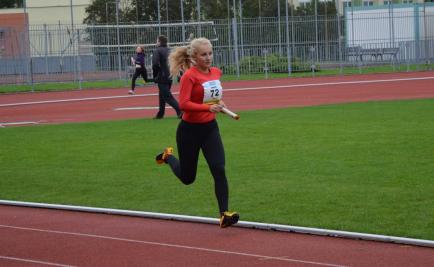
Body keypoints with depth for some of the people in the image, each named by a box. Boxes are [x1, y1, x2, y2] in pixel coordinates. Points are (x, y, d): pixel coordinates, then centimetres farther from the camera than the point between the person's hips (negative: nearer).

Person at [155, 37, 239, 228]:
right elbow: (183, 104, -26)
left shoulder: (216, 72, 3)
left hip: (210, 128, 5)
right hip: (189, 130, -4)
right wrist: (208, 107, -35)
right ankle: (168, 157, 43)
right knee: (188, 177, 11)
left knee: (219, 169, -14)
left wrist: (219, 102, 6)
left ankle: (224, 215, -14)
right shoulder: (189, 76, -17)